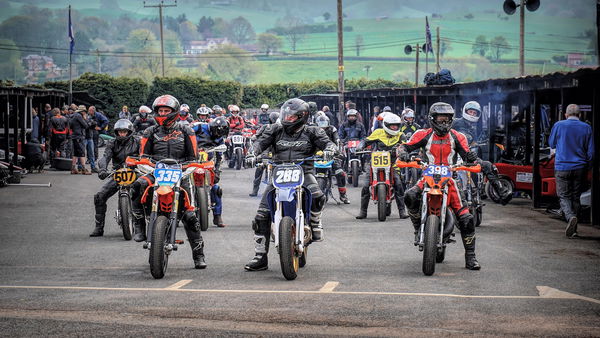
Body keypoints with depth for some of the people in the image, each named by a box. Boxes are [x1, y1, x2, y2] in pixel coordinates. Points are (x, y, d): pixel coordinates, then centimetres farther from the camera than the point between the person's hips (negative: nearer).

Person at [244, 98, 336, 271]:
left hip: (304, 172, -2)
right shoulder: (276, 130, 12)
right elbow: (262, 141, 1)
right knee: (261, 215, -8)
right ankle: (260, 257, 0)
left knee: (317, 196, -35)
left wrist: (328, 150, -26)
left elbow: (327, 142, -1)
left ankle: (315, 224, -3)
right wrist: (252, 152, -21)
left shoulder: (311, 132, 8)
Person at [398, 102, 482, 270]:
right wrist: (403, 153, -22)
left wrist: (473, 159, -19)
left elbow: (467, 155, 4)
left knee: (466, 218, -11)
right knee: (410, 196, -33)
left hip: (449, 179, 1)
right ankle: (418, 228, -9)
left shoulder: (457, 137, 7)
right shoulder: (424, 135, 4)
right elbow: (405, 146, 1)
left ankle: (470, 257, -1)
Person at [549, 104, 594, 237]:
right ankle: (573, 229, 13)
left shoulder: (558, 125, -4)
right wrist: (586, 166, 16)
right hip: (580, 168, 2)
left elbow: (552, 144, 10)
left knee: (564, 197, 2)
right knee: (576, 197, 12)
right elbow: (591, 152, 2)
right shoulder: (586, 128, -1)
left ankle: (570, 217, -26)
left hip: (562, 167, -2)